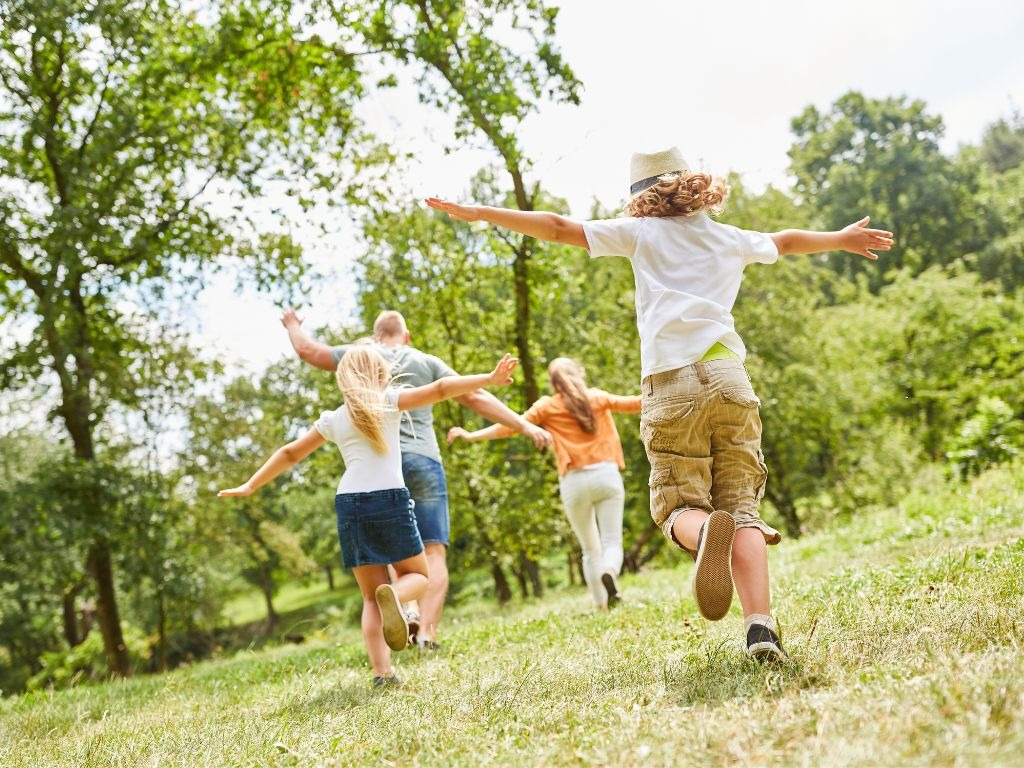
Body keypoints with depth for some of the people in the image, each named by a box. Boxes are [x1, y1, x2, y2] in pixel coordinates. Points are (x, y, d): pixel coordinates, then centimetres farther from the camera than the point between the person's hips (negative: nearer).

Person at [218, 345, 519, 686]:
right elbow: (440, 389, -5)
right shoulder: (389, 401, 6)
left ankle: (382, 672, -5)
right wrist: (489, 379, -7)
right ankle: (394, 594, -20)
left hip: (349, 504, 3)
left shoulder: (333, 419, 15)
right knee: (417, 574, 15)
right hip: (390, 499, -3)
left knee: (371, 597, 11)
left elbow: (290, 454, 21)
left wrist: (250, 486, 31)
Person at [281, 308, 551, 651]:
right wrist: (524, 425, 8)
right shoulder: (427, 363, 12)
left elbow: (307, 350, 21)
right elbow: (475, 397, 7)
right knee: (434, 551, -2)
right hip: (423, 461, -1)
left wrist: (293, 325, 43)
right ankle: (427, 631, -16)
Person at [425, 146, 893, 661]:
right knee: (742, 506, 3)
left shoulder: (642, 232, 12)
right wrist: (843, 238, 61)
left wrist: (477, 213, 17)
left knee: (680, 505, 4)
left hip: (671, 385, -2)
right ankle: (761, 627, -16)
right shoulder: (733, 239, 22)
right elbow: (788, 240, 41)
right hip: (728, 377, 2)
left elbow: (557, 227, 11)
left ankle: (706, 530, -34)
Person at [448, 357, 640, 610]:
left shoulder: (547, 406, 6)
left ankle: (602, 606, 8)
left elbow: (510, 426, 1)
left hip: (575, 482, 0)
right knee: (612, 542, 0)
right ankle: (609, 572, -33)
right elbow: (633, 404, 17)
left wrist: (472, 435, 5)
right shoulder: (598, 397, 10)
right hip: (606, 475, 0)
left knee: (590, 548, 14)